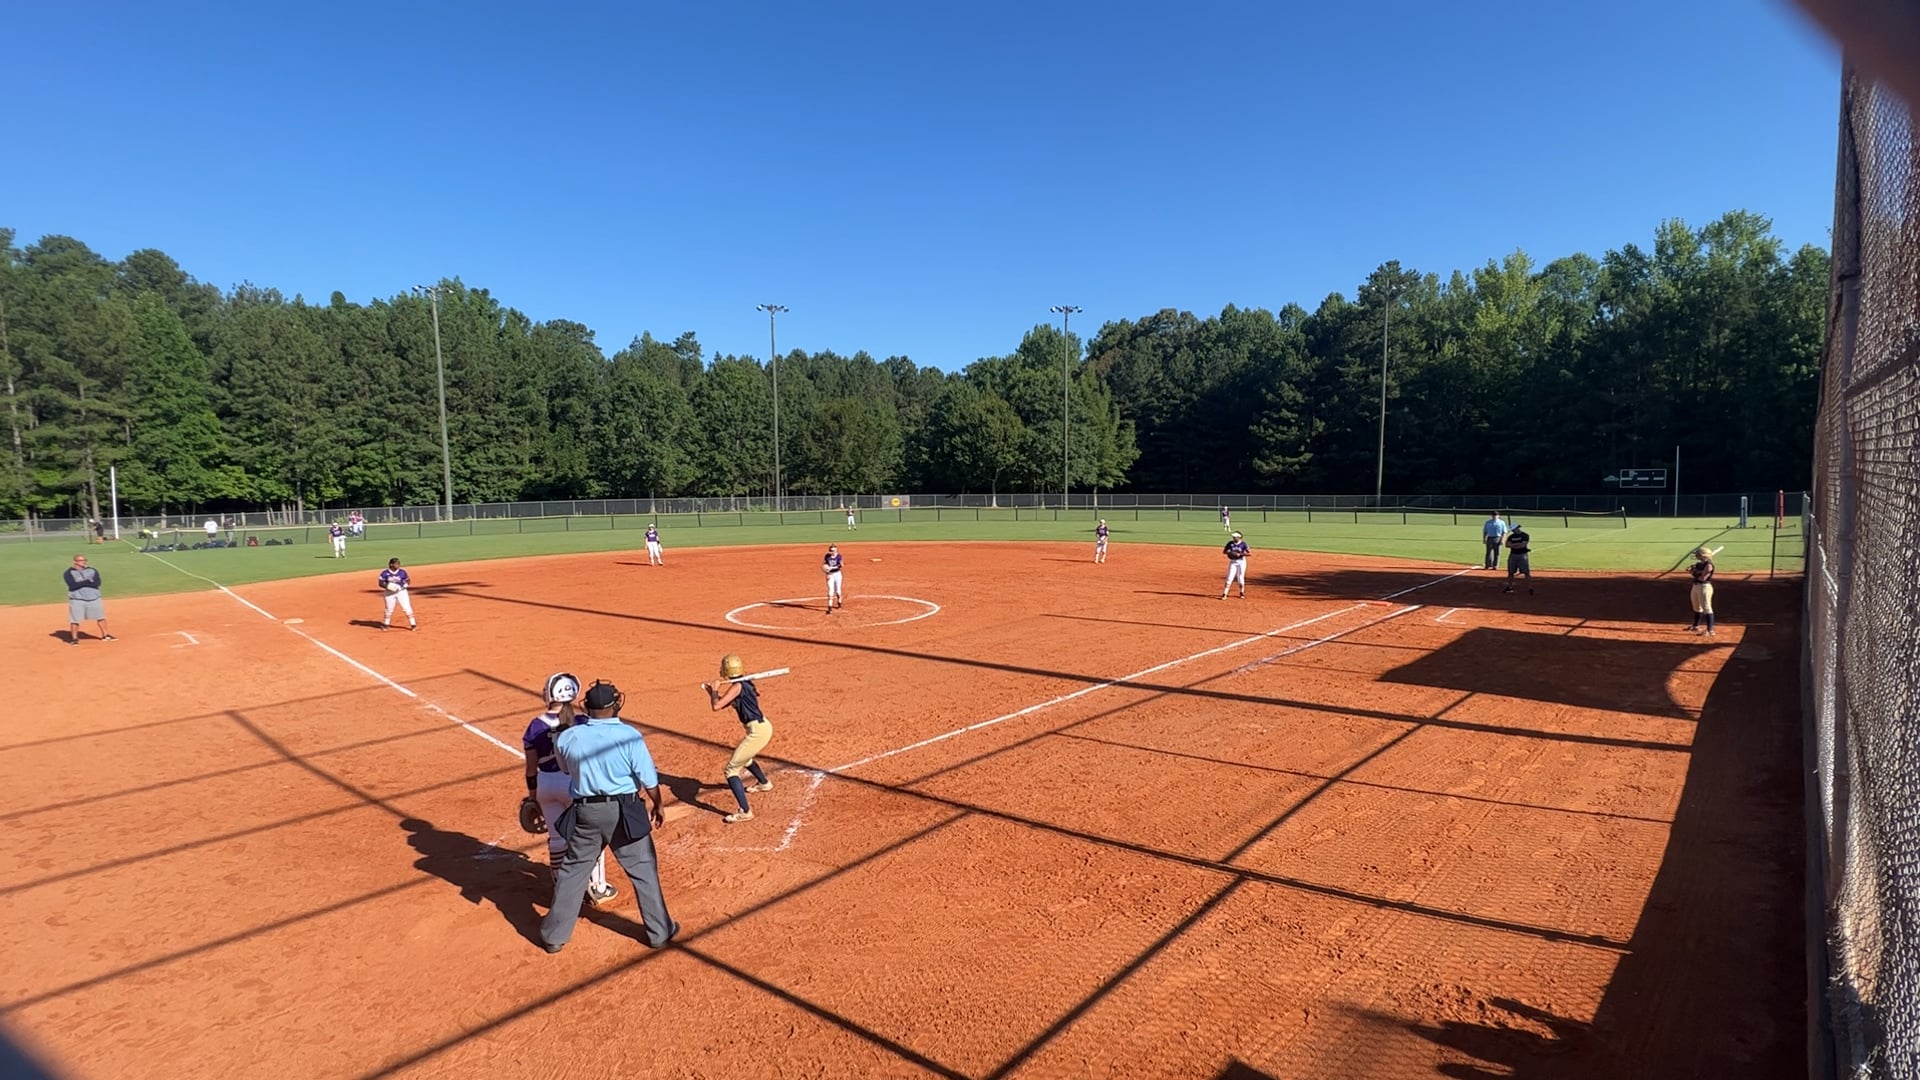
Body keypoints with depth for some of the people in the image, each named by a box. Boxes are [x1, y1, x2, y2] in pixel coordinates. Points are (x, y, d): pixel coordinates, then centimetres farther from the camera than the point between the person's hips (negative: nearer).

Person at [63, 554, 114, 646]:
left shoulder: (92, 570, 8)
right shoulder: (69, 573, -2)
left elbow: (97, 582, -6)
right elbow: (73, 585, -18)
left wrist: (81, 583, -15)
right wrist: (88, 581, -16)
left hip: (94, 598, 3)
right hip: (77, 599, -3)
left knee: (100, 616, 8)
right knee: (75, 619, -4)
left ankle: (105, 635, 19)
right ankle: (74, 638, 7)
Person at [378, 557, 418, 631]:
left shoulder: (402, 572, -4)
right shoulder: (385, 573, -6)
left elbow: (408, 581, 6)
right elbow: (380, 583, -3)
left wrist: (406, 585, -15)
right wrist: (387, 586, -21)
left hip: (401, 592, 0)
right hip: (389, 593, 0)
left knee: (407, 608, -7)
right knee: (389, 609, 12)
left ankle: (413, 624, -1)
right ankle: (386, 624, 33)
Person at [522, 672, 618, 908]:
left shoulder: (536, 726, -4)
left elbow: (531, 769, 1)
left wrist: (534, 799, 13)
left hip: (546, 784, 3)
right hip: (576, 783, -3)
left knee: (556, 838, 18)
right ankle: (597, 889, 22)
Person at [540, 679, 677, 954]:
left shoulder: (566, 738, -7)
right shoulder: (629, 735, -16)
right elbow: (648, 778, -9)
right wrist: (658, 805, 6)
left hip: (585, 813, 2)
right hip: (623, 812, -2)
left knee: (572, 872, 18)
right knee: (644, 870, 11)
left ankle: (554, 936, 30)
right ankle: (659, 931, 20)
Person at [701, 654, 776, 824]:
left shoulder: (737, 686, -16)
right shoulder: (743, 684, 12)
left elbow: (716, 706, -21)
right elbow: (722, 704, 22)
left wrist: (714, 691, -3)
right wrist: (710, 690, 11)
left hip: (757, 731, -10)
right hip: (763, 727, 10)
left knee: (731, 769, -6)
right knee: (743, 757, 36)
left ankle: (745, 812, -10)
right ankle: (764, 783, 59)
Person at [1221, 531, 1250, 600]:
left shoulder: (1243, 543, -6)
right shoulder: (1230, 543, 1)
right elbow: (1224, 551, 6)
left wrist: (1240, 554, -21)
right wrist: (1229, 553, -14)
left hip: (1241, 562, -1)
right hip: (1233, 562, 1)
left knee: (1241, 578, 5)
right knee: (1229, 578, -5)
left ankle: (1242, 593, 25)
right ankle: (1224, 594, -7)